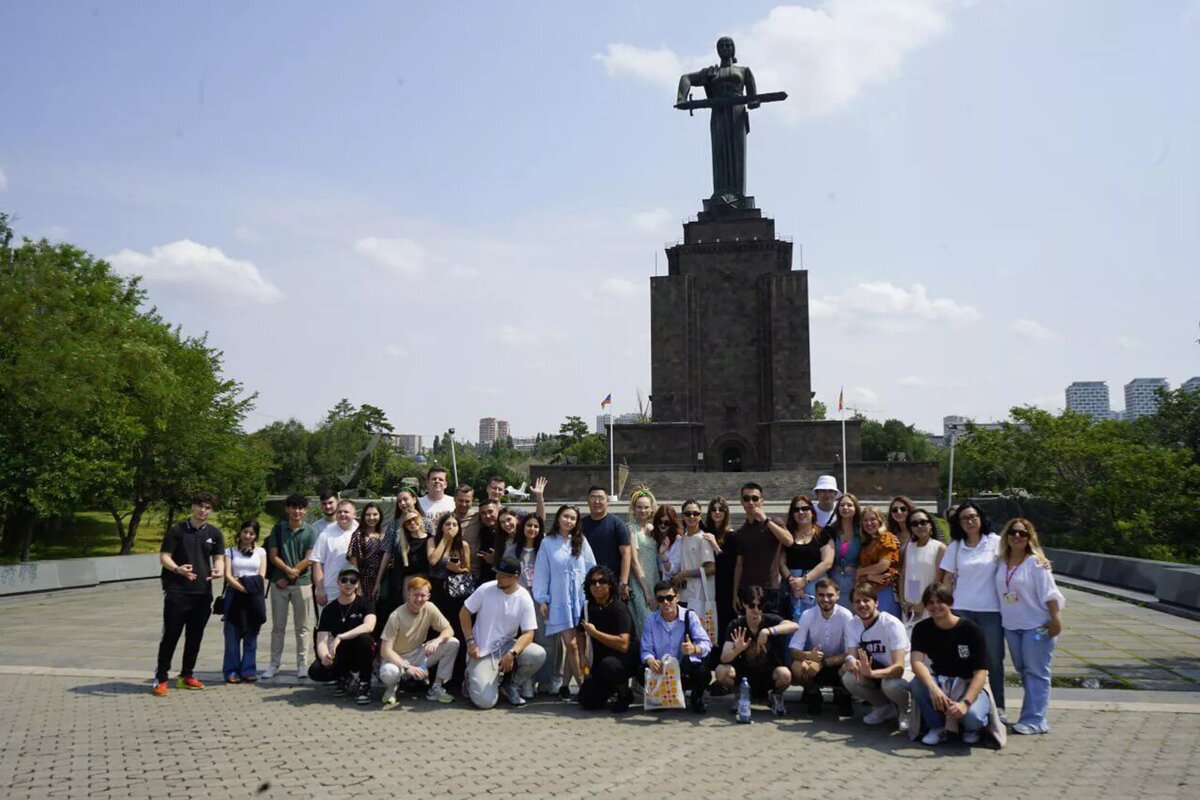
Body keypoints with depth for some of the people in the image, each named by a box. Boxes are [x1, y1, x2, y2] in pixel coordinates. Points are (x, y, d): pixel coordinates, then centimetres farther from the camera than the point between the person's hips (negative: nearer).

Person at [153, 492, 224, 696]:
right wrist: (177, 569, -24)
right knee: (170, 636, -2)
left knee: (195, 637, 10)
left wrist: (219, 570, -18)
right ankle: (160, 678, 6)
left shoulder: (214, 533, 8)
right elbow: (164, 556, -3)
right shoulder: (177, 530, 0)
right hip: (176, 592, -3)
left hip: (203, 593, 3)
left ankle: (186, 675, 22)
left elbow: (219, 558, 6)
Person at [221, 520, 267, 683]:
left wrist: (248, 583, -12)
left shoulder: (260, 552, 12)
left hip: (254, 597, 1)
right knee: (233, 635, -3)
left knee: (251, 635, 1)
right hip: (235, 596, -1)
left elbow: (261, 576, 4)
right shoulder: (230, 551, 8)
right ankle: (232, 671, 3)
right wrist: (243, 587, -15)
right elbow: (228, 576, -3)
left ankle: (248, 670, 7)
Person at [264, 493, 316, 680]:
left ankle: (302, 663, 12)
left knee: (302, 626, 4)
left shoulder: (310, 532, 1)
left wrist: (291, 575, -10)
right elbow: (273, 556, 0)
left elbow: (309, 559, -5)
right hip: (279, 583, 1)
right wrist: (289, 570, -16)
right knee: (278, 626, 7)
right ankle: (274, 663, 15)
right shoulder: (278, 529, 5)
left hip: (302, 583, -1)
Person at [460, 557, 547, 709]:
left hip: (507, 646, 2)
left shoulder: (524, 598, -8)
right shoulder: (486, 589, -10)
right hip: (482, 652, -2)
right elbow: (464, 612, 0)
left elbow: (528, 633, -12)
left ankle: (510, 685, 1)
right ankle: (474, 676, 16)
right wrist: (470, 642, -10)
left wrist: (512, 653, -28)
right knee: (485, 701, -20)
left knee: (538, 654, -26)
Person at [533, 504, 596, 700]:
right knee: (571, 643, -7)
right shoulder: (548, 543, 3)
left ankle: (564, 685, 11)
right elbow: (541, 572, 4)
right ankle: (583, 685, 0)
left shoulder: (581, 542, 8)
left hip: (580, 598, 2)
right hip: (559, 599, -2)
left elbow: (592, 568, 9)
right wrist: (542, 599, 0)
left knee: (575, 644, 1)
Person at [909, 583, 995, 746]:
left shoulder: (971, 630, -14)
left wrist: (965, 703, -35)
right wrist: (933, 688, -43)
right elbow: (917, 662, -23)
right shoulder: (922, 629, -6)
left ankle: (971, 728, 5)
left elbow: (980, 673, -19)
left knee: (972, 716, -35)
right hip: (939, 682, 2)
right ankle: (936, 726, -4)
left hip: (969, 685, -2)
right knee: (916, 684, -31)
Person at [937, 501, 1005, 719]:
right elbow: (947, 579, 9)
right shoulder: (955, 547, 7)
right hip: (962, 609, 1)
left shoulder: (995, 542, 2)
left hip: (991, 610, -1)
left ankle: (998, 708, 14)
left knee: (993, 660, 4)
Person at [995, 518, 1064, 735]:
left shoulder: (1036, 562, -9)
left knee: (1036, 672, -5)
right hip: (1011, 625, 6)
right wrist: (1004, 618, 13)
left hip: (1037, 626, -6)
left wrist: (1055, 619, -18)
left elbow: (1049, 593, -12)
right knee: (1023, 671, 12)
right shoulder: (1002, 563, 7)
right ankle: (1033, 715, 22)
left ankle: (1034, 719, -5)